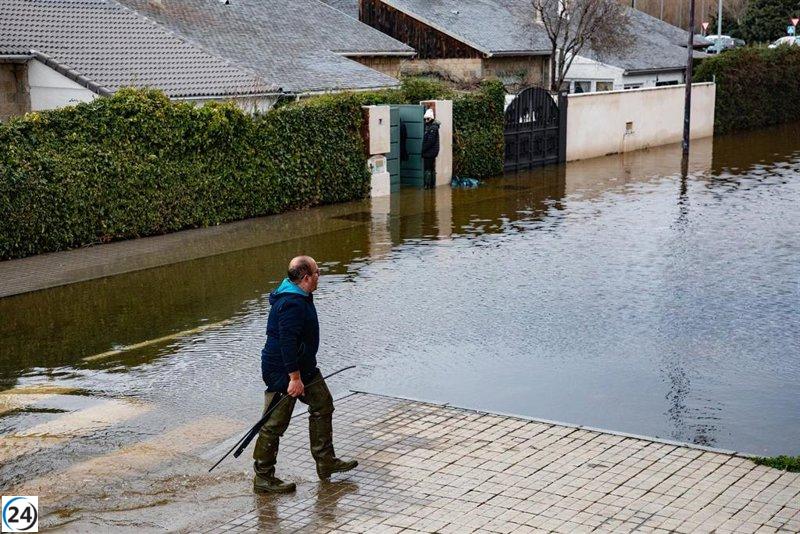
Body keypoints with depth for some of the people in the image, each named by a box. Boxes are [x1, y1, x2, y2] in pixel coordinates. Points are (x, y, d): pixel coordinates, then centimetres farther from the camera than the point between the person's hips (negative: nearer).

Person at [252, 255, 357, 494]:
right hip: (282, 372, -11)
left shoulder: (299, 297, 10)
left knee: (322, 405, 14)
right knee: (275, 423, -2)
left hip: (303, 367, 11)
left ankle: (326, 462, 24)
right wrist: (295, 377, -27)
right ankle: (263, 478, 8)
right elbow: (287, 342, -29)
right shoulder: (292, 304, -25)